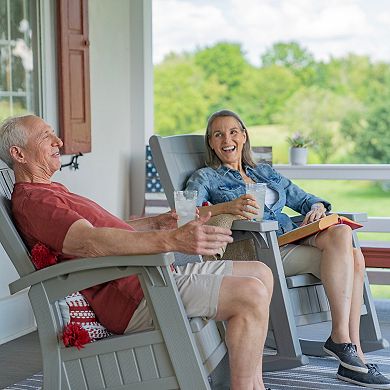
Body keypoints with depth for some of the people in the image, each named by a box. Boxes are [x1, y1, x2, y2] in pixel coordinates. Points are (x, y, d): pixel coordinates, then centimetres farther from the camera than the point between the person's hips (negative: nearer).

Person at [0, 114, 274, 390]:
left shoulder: (53, 192, 25)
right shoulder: (32, 201, -11)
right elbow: (89, 241, -29)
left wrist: (154, 222, 27)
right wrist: (171, 240, -39)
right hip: (133, 296, -11)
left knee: (261, 273, 11)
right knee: (251, 295, -23)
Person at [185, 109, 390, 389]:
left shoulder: (265, 172, 28)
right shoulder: (205, 178, 10)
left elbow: (304, 200, 27)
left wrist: (317, 208, 2)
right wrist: (227, 207, -29)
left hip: (293, 238, 6)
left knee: (354, 257, -24)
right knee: (341, 236, -27)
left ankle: (352, 357, -23)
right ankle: (340, 338, -24)